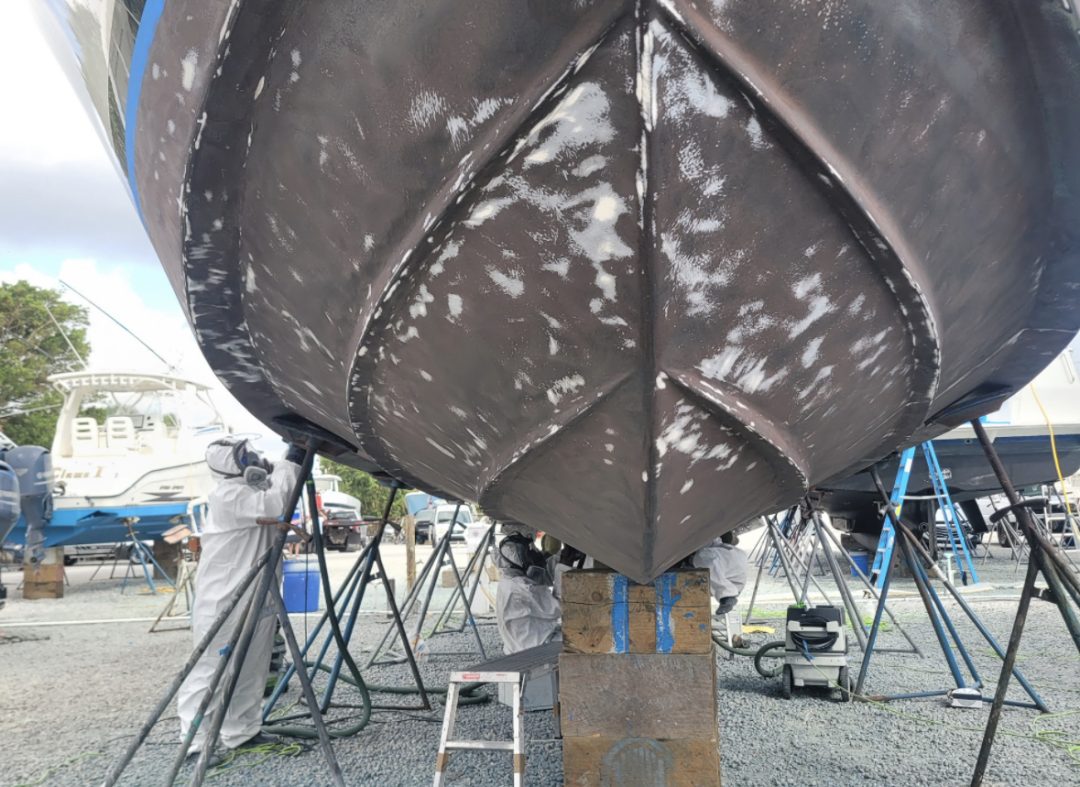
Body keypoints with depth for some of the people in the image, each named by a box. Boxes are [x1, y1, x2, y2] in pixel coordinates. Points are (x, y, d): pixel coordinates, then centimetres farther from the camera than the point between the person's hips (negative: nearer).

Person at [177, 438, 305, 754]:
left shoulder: (252, 490, 13)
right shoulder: (229, 495, -18)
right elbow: (273, 504, -31)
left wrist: (297, 462, -1)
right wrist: (291, 463, -25)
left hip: (255, 601, 10)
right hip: (224, 604, -9)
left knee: (250, 671, 15)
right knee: (210, 672, -2)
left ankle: (242, 733, 25)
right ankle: (193, 742, 5)